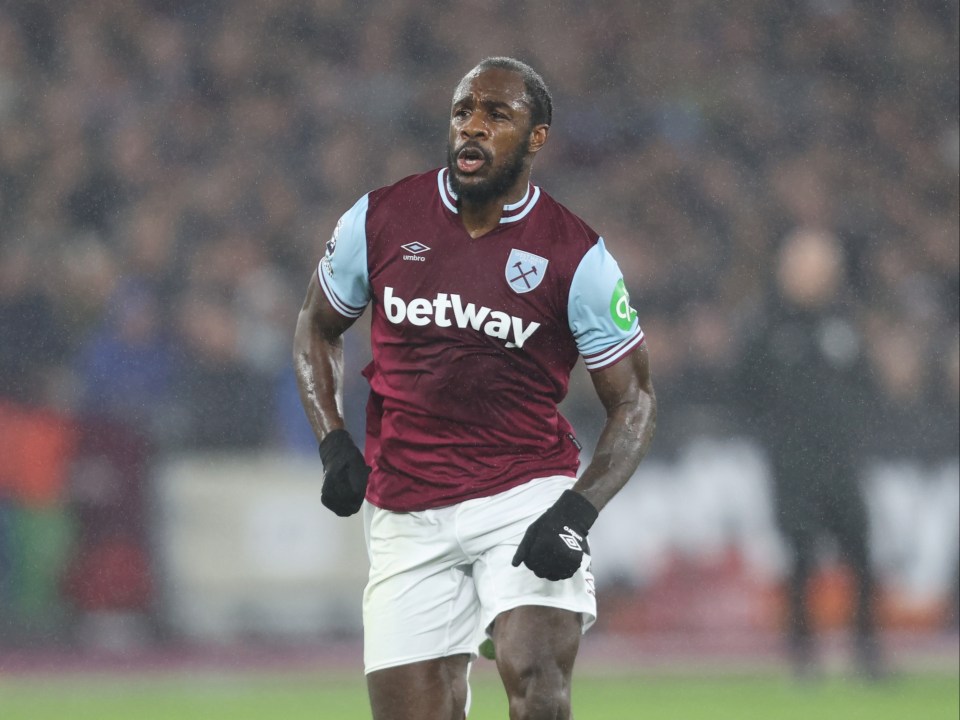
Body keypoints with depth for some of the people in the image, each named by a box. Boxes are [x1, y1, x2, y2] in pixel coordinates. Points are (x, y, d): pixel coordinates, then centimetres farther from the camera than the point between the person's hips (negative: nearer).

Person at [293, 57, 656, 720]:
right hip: (404, 511, 3)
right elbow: (317, 326, 18)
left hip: (527, 498, -2)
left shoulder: (576, 256, -5)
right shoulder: (380, 219, 1)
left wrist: (577, 512, -15)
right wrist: (334, 442, 2)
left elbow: (634, 401, 1)